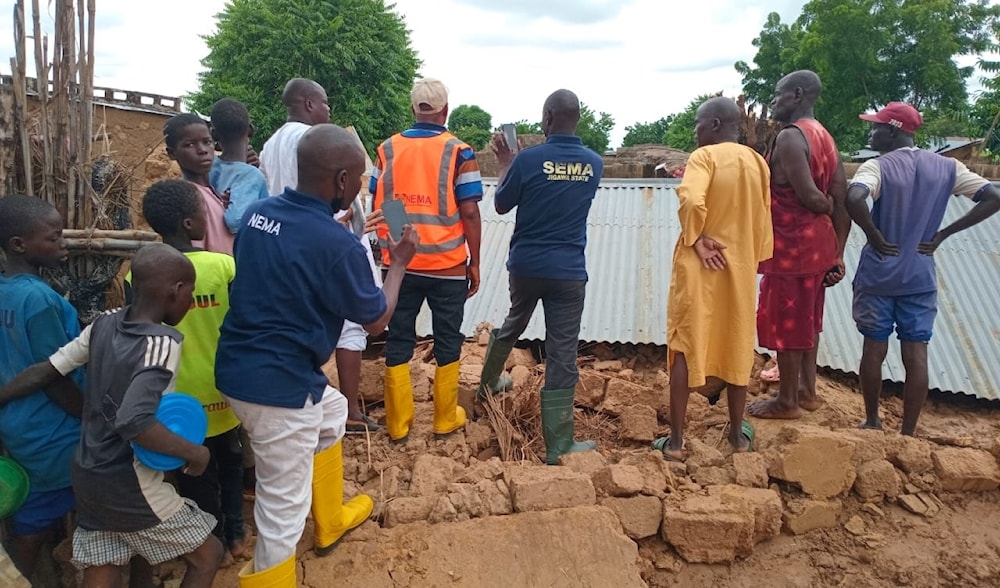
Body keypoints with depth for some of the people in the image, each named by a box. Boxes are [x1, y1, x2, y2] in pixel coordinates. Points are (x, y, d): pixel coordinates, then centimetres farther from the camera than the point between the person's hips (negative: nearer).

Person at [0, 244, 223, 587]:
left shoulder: (104, 324, -2)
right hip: (130, 488, -7)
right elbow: (133, 422, -35)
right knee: (207, 556, 11)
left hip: (88, 478, 7)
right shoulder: (162, 342, -24)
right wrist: (194, 453, -23)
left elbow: (47, 371, 3)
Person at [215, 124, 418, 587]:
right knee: (284, 507, 7)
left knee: (333, 414, 32)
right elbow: (376, 320, -8)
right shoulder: (337, 244, -21)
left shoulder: (258, 212, 1)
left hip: (239, 368, 9)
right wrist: (400, 262, 6)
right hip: (279, 385, -9)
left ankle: (330, 522, 49)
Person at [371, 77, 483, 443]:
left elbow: (376, 206, 6)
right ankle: (445, 419, 22)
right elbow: (469, 213, -10)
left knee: (398, 341, 11)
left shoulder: (388, 148, 2)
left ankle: (398, 424, 18)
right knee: (447, 340, 12)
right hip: (447, 265, -2)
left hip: (399, 264, 3)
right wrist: (474, 262, 0)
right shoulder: (458, 152, -7)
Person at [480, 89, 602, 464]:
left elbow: (501, 205, 1)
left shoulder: (528, 159, -12)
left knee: (513, 324, 28)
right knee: (562, 353, 2)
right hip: (569, 271, 0)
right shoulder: (594, 164, 0)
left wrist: (504, 163, 14)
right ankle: (558, 445, 7)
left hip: (526, 265, 1)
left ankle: (488, 384, 50)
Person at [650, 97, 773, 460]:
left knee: (685, 348, 2)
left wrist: (695, 240, -15)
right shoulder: (757, 162, 7)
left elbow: (691, 201, -28)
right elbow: (763, 219, 10)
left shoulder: (705, 156, -10)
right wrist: (755, 260, 18)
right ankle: (738, 434, 25)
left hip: (700, 266, -5)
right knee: (736, 348, 14)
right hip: (740, 265, 5)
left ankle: (675, 441, 6)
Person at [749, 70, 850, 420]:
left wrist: (825, 206, -1)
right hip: (817, 245, 9)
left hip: (793, 246, -9)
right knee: (806, 320, 19)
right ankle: (807, 391, 31)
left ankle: (787, 401, 15)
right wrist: (838, 255, 10)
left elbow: (810, 197, -25)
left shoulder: (789, 137, -16)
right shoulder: (824, 138, 11)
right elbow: (840, 201, 9)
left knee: (785, 323, 3)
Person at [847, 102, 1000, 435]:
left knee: (874, 349, 10)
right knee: (916, 355, 7)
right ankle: (908, 433, 14)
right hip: (920, 276, 3)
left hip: (878, 273, -3)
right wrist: (942, 235, 0)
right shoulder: (947, 167, 3)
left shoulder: (877, 166, -11)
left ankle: (872, 422, 23)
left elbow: (854, 199, -32)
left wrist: (875, 236, -16)